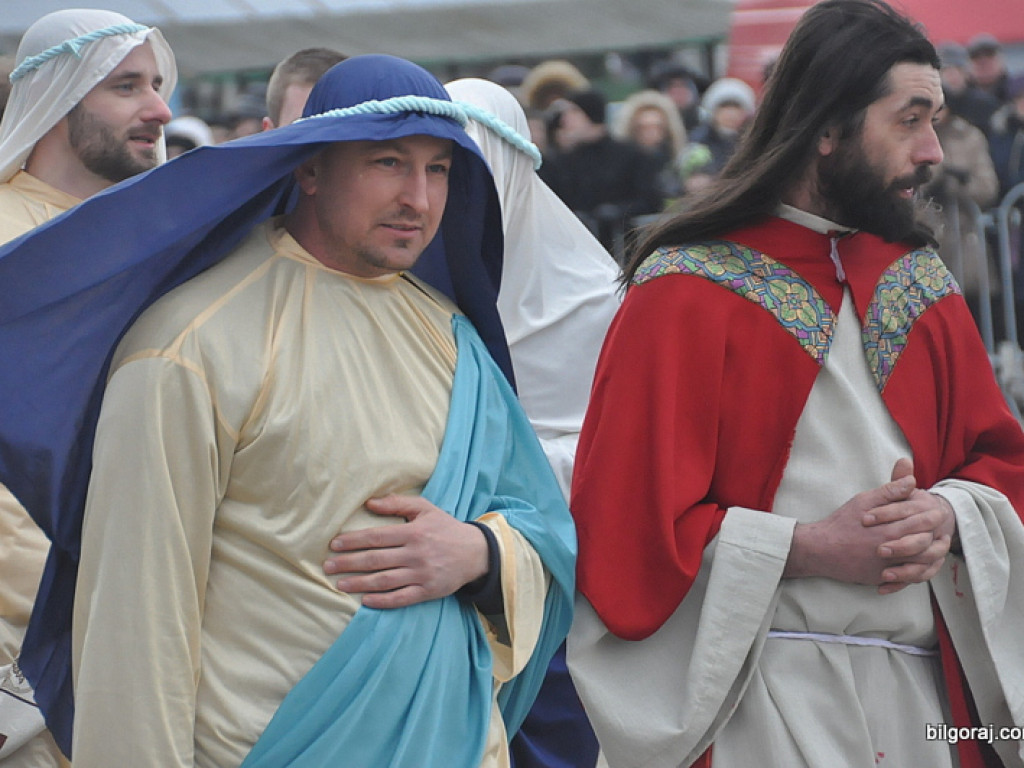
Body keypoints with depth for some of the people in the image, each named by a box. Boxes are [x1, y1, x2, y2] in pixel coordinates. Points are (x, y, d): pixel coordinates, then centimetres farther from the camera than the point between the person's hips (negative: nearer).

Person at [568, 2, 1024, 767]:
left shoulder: (919, 281, 10)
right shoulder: (686, 294, -8)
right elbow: (629, 525, -12)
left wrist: (949, 516, -10)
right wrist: (814, 548, -19)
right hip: (755, 701, -5)